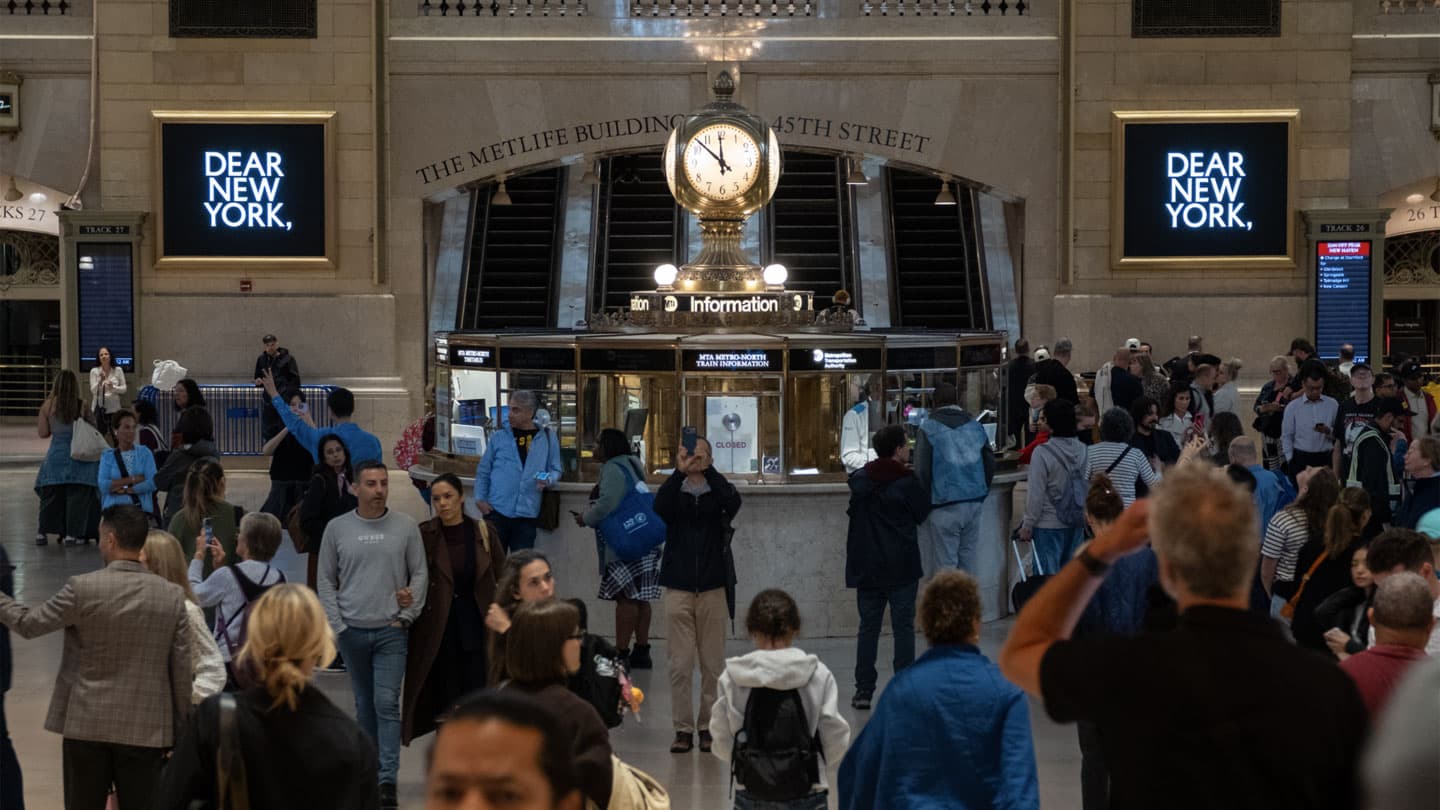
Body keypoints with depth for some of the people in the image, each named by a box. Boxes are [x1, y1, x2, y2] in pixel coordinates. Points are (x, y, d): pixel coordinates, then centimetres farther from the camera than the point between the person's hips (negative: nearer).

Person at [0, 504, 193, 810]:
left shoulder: (82, 588, -12)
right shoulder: (173, 595, -5)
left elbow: (28, 623, 1)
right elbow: (183, 670, -1)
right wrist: (180, 730, 9)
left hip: (87, 725, -1)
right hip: (146, 728, 1)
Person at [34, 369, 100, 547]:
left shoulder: (48, 406, -4)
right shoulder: (82, 406, -7)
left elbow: (43, 433, 1)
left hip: (55, 454, 2)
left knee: (51, 494, 11)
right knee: (77, 495, 3)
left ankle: (42, 533, 14)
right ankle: (72, 534, 0)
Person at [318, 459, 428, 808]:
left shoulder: (406, 526, 1)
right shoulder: (337, 528, 3)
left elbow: (420, 575, 4)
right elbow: (326, 581, 7)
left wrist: (407, 616, -5)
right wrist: (336, 626, 0)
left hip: (391, 631, -2)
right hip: (352, 631, 2)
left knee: (387, 703, -9)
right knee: (364, 705, 11)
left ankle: (387, 780, -9)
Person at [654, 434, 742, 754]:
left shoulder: (717, 491, 6)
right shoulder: (674, 491, 6)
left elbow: (734, 502, -17)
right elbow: (660, 507, -17)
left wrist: (707, 470, -25)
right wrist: (679, 472, -29)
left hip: (712, 586, 0)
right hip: (678, 586, 0)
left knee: (713, 662, 2)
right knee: (680, 663, -2)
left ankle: (708, 727, 10)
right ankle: (683, 729, 3)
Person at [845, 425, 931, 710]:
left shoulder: (859, 480, 3)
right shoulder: (908, 482, -12)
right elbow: (922, 513, -1)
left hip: (866, 567, 4)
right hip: (902, 568, -4)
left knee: (868, 626, 9)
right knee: (903, 627, 2)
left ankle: (863, 689, 6)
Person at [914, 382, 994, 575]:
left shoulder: (928, 428, -5)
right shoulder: (975, 426, 9)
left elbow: (922, 471, -8)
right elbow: (990, 463, 13)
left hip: (944, 505, -5)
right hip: (974, 502, 5)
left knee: (946, 563, -1)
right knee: (968, 561, 12)